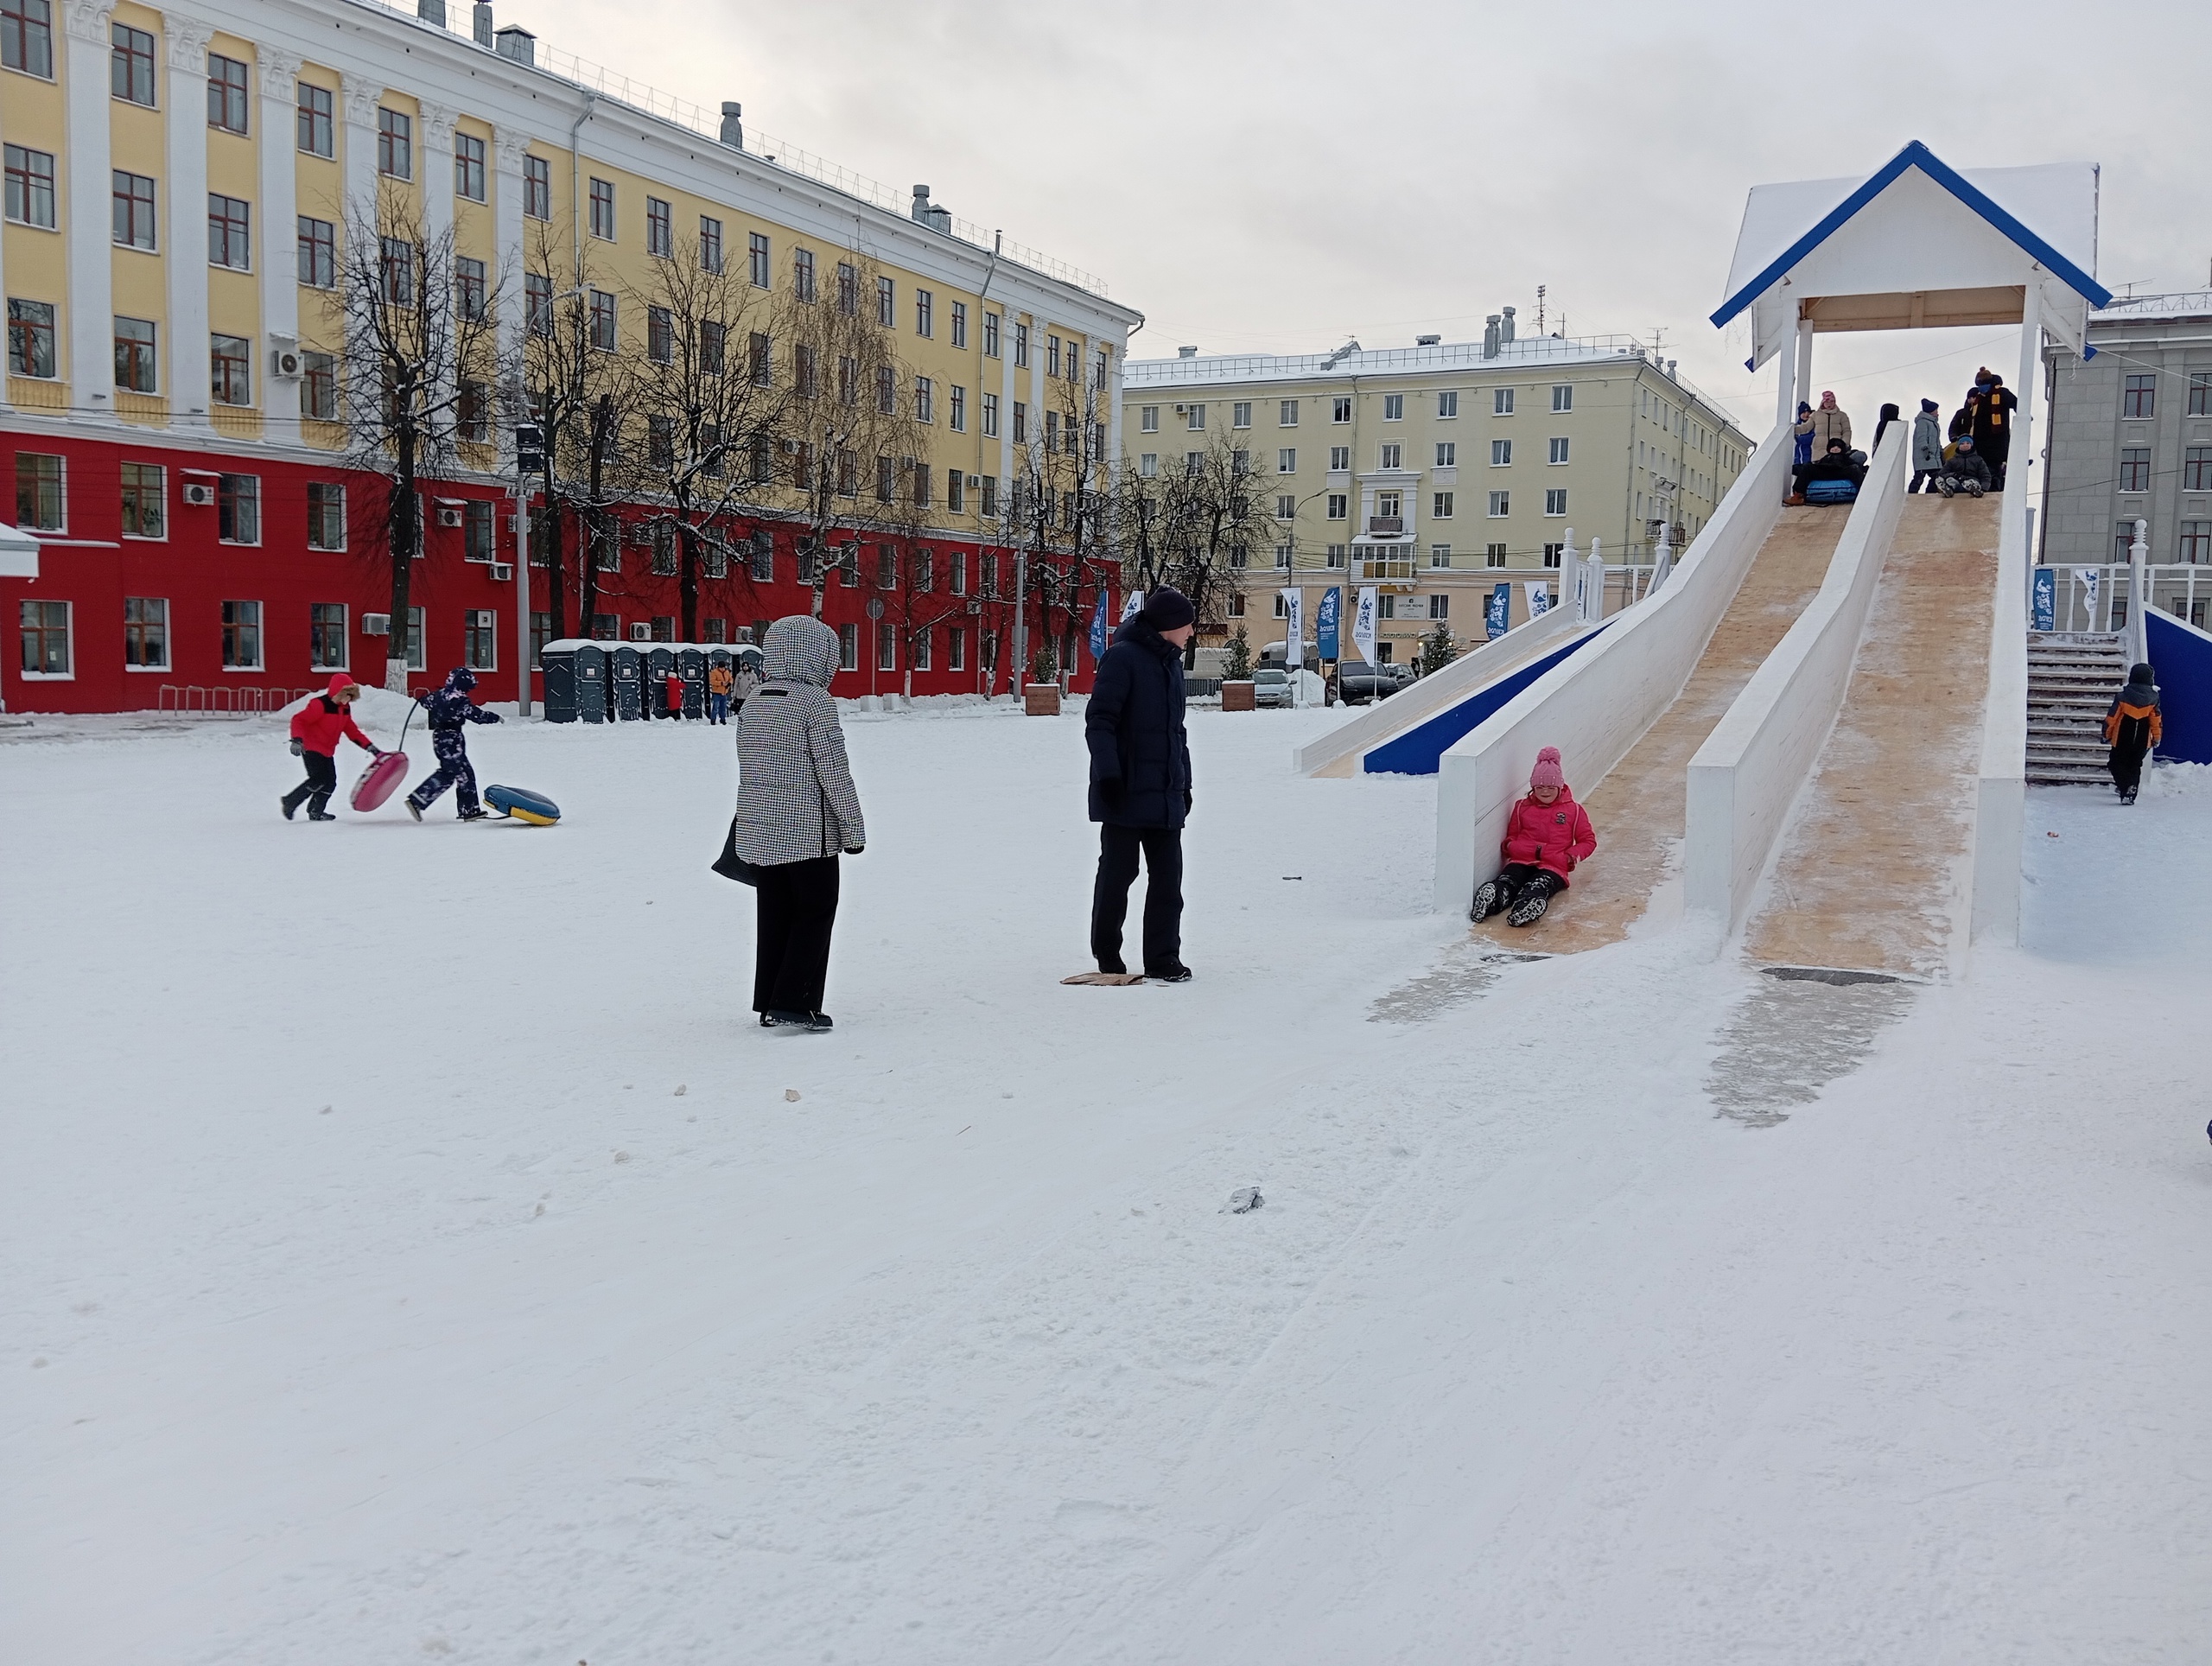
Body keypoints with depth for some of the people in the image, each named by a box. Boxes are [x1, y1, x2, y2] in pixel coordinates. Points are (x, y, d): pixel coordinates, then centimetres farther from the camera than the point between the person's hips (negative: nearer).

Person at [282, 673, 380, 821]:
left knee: (330, 782, 4)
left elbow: (352, 731, 12)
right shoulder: (320, 705, -19)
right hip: (311, 749, -9)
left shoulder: (345, 709, 7)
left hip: (327, 751, 9)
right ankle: (289, 802, -3)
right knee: (318, 779, -18)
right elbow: (298, 720, -20)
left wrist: (370, 746, 5)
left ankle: (315, 812, 16)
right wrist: (297, 740, -33)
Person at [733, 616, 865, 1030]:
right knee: (815, 913, 3)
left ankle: (769, 1003, 18)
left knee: (774, 915, 14)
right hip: (808, 831, -7)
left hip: (759, 829, 7)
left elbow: (747, 768, 15)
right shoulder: (816, 701, -13)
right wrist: (853, 829, -7)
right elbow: (835, 771, -13)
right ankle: (793, 1003, -2)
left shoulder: (753, 703, 9)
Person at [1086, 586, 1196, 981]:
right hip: (1125, 791, -7)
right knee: (1118, 872, 3)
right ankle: (1106, 952, 18)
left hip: (1165, 794, 7)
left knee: (1168, 875, 4)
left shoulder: (1172, 663, 16)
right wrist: (1108, 774, -19)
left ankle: (1163, 958, 10)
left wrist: (1184, 782, 22)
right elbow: (1099, 721, -14)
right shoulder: (1122, 658, -10)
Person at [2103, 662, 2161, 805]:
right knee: (2135, 766, 17)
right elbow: (2156, 721, 0)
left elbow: (2111, 718, -6)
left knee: (2117, 764, 7)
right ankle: (2130, 793, 10)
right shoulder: (2153, 698, -5)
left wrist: (2107, 735, 7)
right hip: (2142, 742, 3)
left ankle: (2126, 787, -16)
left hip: (2122, 740, -3)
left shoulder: (2122, 697, -11)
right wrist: (2156, 738, 11)